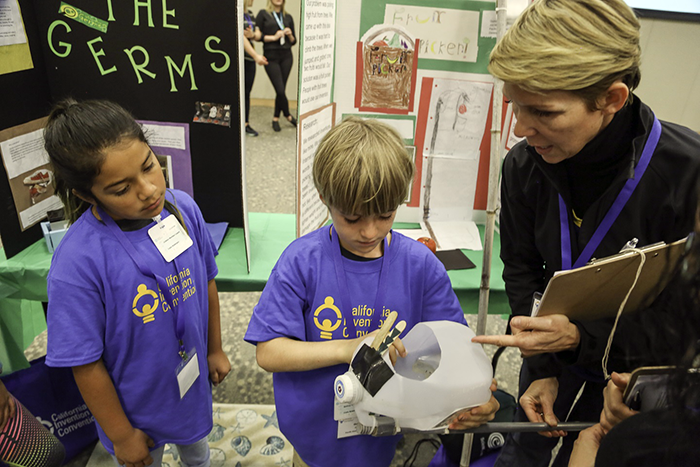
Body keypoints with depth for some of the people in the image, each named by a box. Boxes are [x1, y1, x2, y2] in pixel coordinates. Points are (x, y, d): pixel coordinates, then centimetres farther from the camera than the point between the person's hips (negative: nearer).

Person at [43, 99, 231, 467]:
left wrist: (215, 349, 8)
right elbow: (86, 365, -20)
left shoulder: (183, 208, -18)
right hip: (137, 407, -4)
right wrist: (122, 435, -8)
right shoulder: (77, 263, -31)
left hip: (193, 381, 4)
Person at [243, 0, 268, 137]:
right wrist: (256, 55, -22)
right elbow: (241, 37, -17)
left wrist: (253, 35, -12)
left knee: (247, 92, 8)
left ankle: (246, 124, 14)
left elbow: (258, 35, 13)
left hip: (249, 59, 7)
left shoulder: (250, 14, 16)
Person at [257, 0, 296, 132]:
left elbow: (294, 41, 16)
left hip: (286, 56, 4)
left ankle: (276, 118, 18)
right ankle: (288, 115, 16)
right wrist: (274, 37, -12)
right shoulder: (263, 14, 3)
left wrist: (290, 35, -5)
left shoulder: (288, 17, 14)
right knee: (280, 90, -7)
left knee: (281, 90, 4)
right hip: (271, 56, -3)